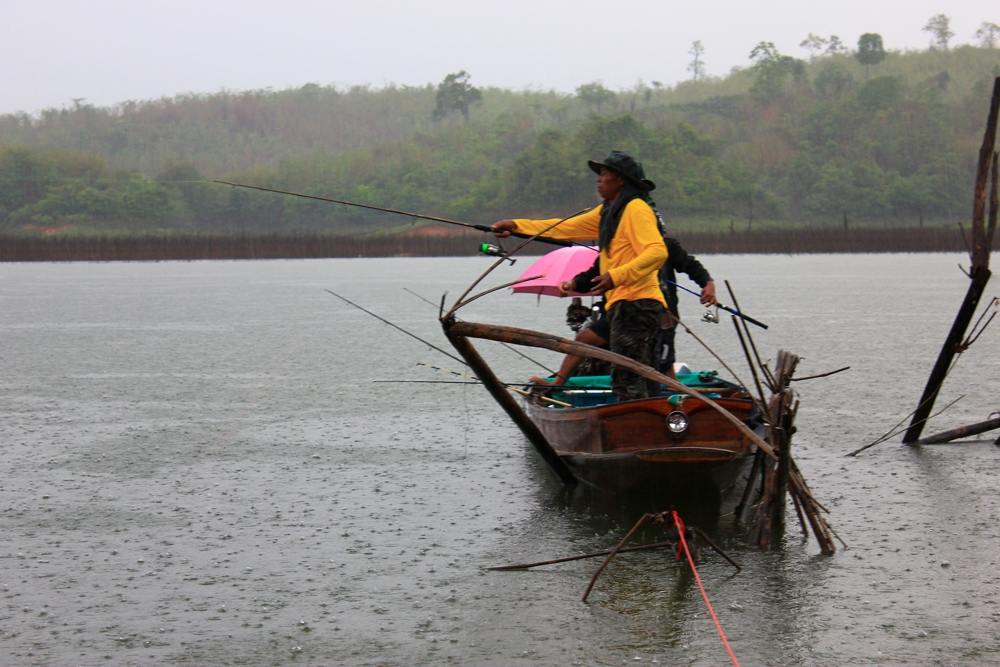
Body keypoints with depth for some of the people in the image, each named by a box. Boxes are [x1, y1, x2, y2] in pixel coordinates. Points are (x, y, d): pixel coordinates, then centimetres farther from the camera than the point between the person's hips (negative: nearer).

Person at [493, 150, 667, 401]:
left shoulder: (636, 208, -9)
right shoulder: (608, 211, 21)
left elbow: (657, 251, -21)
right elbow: (566, 227, 26)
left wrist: (616, 276, -30)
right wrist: (516, 226, 22)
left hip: (635, 303, -10)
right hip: (624, 305, 10)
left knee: (627, 381, -15)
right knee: (640, 380, 10)